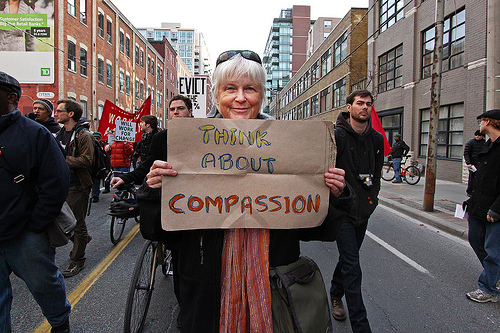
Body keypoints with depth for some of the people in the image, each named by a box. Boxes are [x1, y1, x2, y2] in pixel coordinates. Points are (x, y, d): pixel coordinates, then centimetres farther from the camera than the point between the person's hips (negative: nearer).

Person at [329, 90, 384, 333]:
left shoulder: (377, 139, 7)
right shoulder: (337, 135, -12)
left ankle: (335, 295, 44)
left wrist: (373, 196, 10)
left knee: (348, 258, 20)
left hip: (364, 210, 6)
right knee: (352, 267, -5)